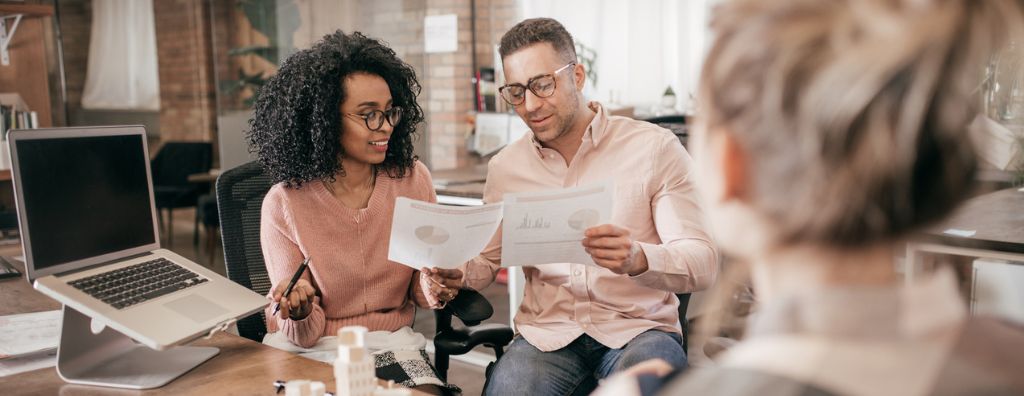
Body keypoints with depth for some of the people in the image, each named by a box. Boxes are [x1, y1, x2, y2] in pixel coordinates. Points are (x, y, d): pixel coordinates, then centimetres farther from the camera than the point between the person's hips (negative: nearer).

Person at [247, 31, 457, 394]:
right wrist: (299, 313, -31)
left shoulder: (413, 179, -5)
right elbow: (305, 335, -8)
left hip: (392, 346, 2)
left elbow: (420, 296, 4)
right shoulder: (284, 204, -13)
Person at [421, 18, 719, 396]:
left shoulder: (655, 148, -3)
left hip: (639, 327, -2)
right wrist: (458, 272, -8)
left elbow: (703, 262, -8)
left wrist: (639, 259, -29)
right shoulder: (504, 167, 9)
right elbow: (488, 259, 16)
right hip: (546, 333, 3)